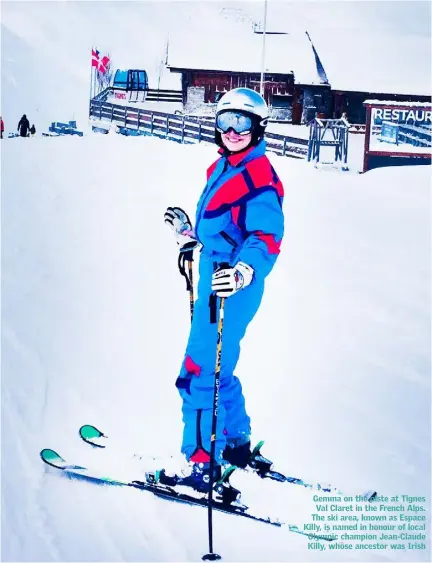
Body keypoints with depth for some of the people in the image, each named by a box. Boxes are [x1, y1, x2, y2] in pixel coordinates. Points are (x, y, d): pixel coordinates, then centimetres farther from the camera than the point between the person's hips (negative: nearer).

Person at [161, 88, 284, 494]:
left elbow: (267, 236, -26)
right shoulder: (222, 168, 12)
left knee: (200, 373, -6)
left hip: (230, 288, -10)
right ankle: (236, 442, 37)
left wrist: (244, 271, -42)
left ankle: (200, 464, 5)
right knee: (217, 368, 21)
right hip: (214, 279, 10)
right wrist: (189, 233, 30)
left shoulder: (259, 175, -16)